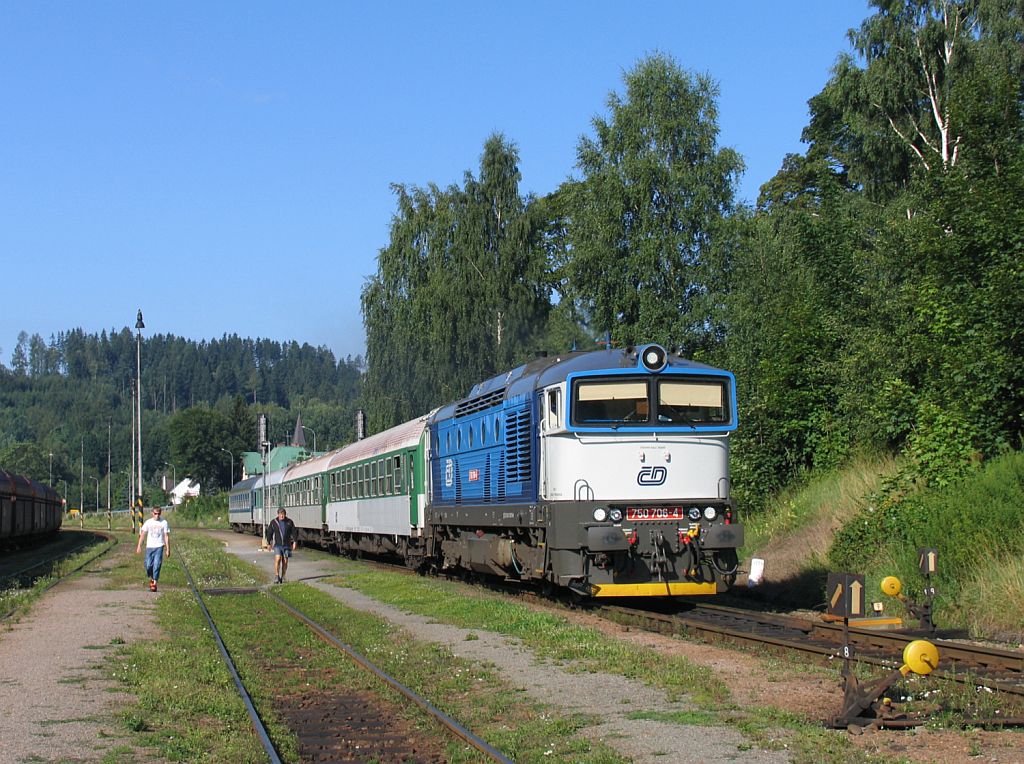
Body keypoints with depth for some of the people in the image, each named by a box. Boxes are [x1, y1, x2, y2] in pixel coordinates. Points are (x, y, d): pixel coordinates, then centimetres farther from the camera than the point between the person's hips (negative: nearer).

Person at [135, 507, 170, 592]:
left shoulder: (164, 523, 2)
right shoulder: (148, 522, 6)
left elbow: (166, 536, 3)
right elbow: (143, 534, 6)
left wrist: (168, 549, 0)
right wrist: (139, 546, -3)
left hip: (159, 547, -2)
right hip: (149, 546, 2)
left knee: (157, 565, -11)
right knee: (148, 565, -1)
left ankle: (154, 583, -8)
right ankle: (151, 578, 26)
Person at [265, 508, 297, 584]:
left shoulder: (289, 522, 3)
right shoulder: (273, 522, 0)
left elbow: (293, 532, 4)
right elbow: (269, 533, 4)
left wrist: (294, 542, -5)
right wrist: (269, 543, 1)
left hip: (286, 545, 2)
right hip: (277, 545, -2)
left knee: (285, 561, 3)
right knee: (277, 559, -16)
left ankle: (283, 577, 13)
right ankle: (276, 576, -10)